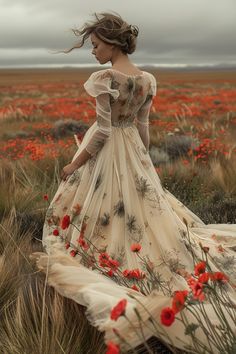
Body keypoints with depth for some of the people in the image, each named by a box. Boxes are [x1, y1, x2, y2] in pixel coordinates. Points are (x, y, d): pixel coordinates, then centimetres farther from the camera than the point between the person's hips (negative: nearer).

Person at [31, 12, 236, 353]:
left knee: (106, 213, 12)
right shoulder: (148, 80, -1)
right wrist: (142, 160, 18)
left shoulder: (104, 78, -22)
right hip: (133, 151, 6)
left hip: (106, 153, -6)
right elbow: (143, 127, 5)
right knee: (146, 208, 19)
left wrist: (74, 165, -12)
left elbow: (103, 131, -22)